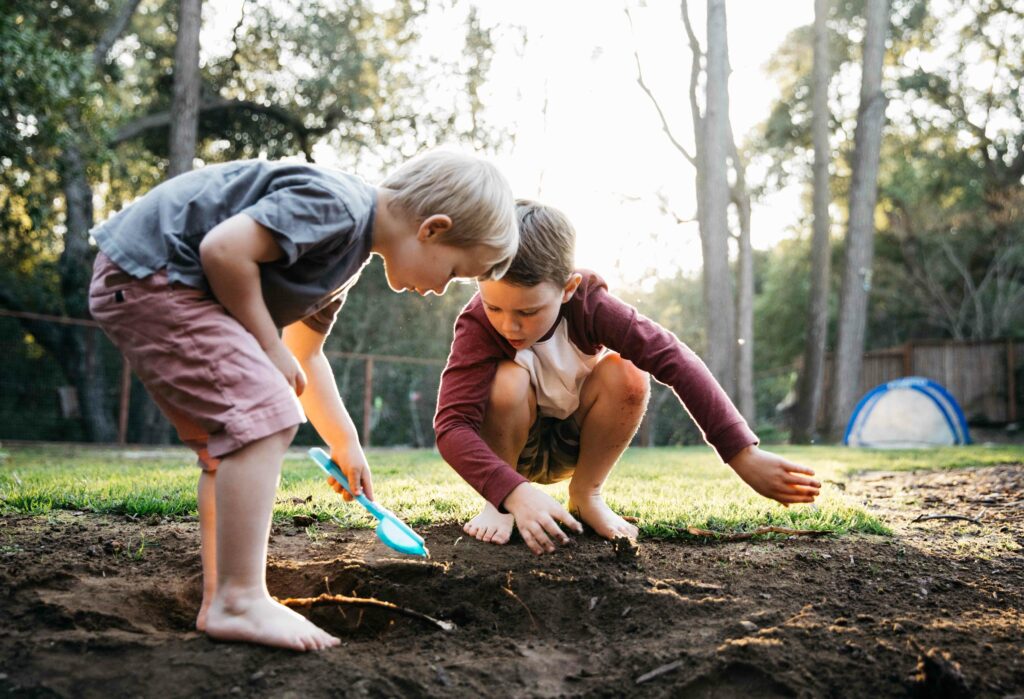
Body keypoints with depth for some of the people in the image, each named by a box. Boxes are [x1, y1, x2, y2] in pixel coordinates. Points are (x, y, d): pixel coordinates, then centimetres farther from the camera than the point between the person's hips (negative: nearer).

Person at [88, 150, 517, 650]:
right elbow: (224, 248, -26)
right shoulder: (335, 206, -19)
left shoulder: (349, 255, 14)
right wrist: (268, 346, -13)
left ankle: (219, 601, 14)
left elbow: (305, 354, 22)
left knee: (230, 441, 12)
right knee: (264, 415, -17)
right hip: (147, 271, -11)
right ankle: (239, 601, -14)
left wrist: (345, 443, 22)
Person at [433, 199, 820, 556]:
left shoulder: (588, 302, -27)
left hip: (573, 445, 2)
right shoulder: (477, 324, -30)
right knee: (510, 379, -35)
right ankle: (499, 505, -11)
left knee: (626, 376, -28)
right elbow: (451, 425, -39)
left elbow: (674, 359, -34)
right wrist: (515, 492, -54)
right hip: (509, 443, -2)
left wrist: (743, 455, -41)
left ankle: (586, 495, -6)